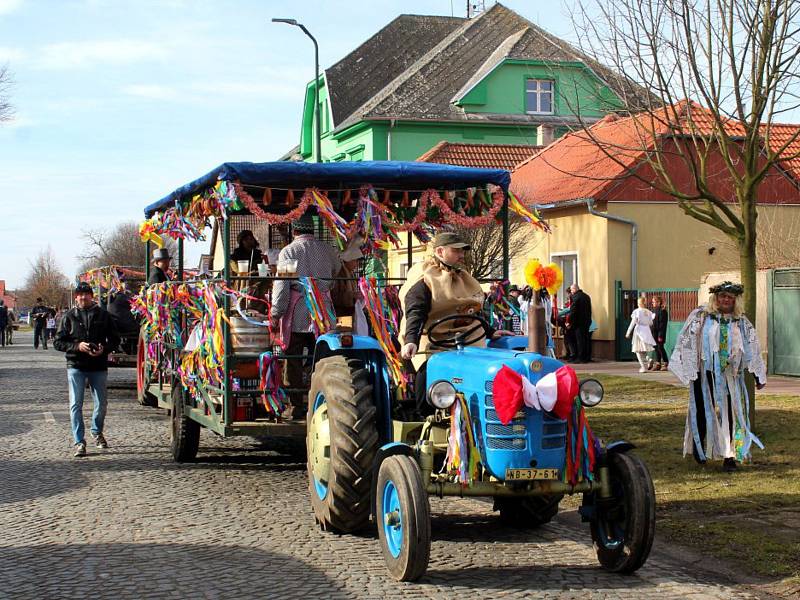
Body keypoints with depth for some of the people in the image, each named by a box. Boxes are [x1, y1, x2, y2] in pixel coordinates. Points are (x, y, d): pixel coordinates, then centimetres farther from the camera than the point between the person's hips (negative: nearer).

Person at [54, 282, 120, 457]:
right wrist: (78, 346, -13)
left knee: (101, 403, 9)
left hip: (99, 366, 1)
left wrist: (104, 349, -11)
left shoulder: (103, 315, 5)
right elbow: (58, 342, 2)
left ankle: (97, 432, 36)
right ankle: (79, 442, -2)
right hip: (76, 366, -1)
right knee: (75, 405, -7)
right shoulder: (69, 316, 3)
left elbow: (114, 339, 9)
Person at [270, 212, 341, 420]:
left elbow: (281, 285, -8)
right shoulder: (328, 250, 7)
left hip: (296, 314, -3)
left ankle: (296, 405, 3)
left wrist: (275, 315, -5)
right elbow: (336, 273, 19)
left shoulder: (288, 251, -3)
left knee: (293, 362, 3)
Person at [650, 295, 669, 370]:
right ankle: (658, 364, 15)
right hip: (653, 332, 8)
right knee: (656, 348, 10)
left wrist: (661, 335, -19)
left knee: (660, 348, -5)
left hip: (659, 333, -8)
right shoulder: (653, 310, 13)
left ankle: (665, 364, 4)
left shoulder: (662, 311, -12)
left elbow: (662, 324, -15)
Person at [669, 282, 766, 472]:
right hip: (705, 373, -1)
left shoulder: (741, 323, 10)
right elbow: (686, 341, 1)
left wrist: (758, 375, 11)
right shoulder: (699, 317, 3)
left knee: (730, 413, -4)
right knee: (703, 411, 5)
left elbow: (752, 349, 12)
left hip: (730, 376, 1)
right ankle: (699, 448, 24)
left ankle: (729, 456, 1)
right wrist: (685, 367, -5)